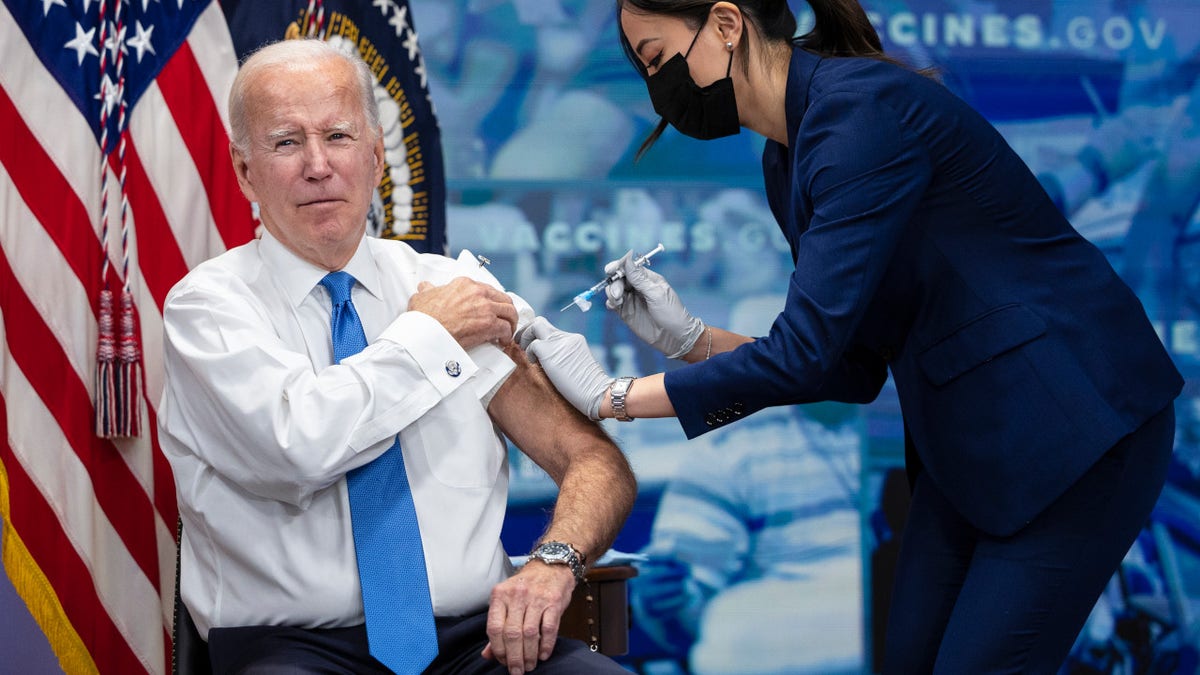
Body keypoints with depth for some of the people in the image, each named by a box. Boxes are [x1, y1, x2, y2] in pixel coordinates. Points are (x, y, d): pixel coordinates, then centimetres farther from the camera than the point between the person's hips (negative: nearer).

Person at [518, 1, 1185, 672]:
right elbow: (852, 367, 10)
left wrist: (611, 395, -19)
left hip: (1075, 427, -9)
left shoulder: (863, 107, -21)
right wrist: (691, 337, 0)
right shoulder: (786, 162, 8)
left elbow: (805, 352, -26)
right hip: (969, 438, 9)